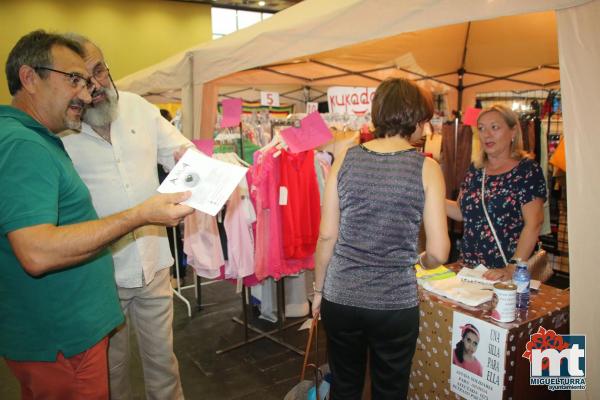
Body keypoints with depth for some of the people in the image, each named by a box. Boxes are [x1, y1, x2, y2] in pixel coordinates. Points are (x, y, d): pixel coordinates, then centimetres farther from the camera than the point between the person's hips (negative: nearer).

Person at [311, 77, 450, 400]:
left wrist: (319, 289, 10)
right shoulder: (426, 167, -8)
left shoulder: (345, 159, -3)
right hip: (395, 303, -2)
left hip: (340, 298, 2)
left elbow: (327, 236, -3)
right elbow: (438, 253, -9)